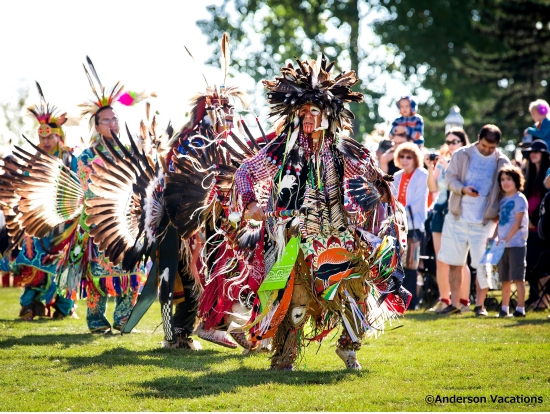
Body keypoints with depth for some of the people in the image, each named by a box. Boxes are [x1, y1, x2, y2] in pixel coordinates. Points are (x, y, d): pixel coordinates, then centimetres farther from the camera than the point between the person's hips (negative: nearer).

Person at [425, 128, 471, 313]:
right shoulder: (441, 162, 13)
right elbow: (433, 188, 8)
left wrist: (447, 167, -18)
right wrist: (431, 168, -5)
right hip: (440, 212, 6)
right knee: (440, 261, 5)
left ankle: (464, 301, -3)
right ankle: (444, 300, 11)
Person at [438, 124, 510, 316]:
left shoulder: (502, 162, 1)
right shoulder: (462, 155, 2)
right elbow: (449, 177, 2)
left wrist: (500, 214, -5)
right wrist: (463, 189, -18)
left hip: (485, 221, -1)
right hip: (458, 218, 1)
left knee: (483, 264, -2)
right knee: (454, 261, 5)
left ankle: (480, 304, 10)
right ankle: (455, 304, 14)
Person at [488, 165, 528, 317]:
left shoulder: (519, 199, -7)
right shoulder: (503, 200, 14)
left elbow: (518, 222, -14)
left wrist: (506, 239, -21)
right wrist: (493, 237, 3)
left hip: (516, 244, -7)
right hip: (502, 245, 7)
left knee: (518, 277, -6)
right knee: (505, 279, 10)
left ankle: (520, 308, -4)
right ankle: (504, 308, 15)